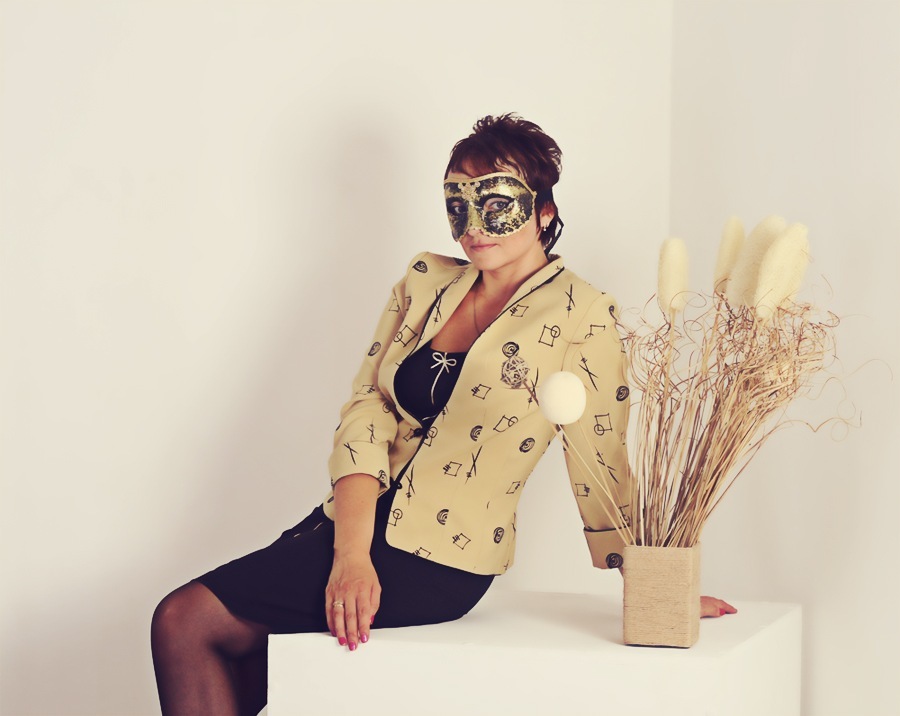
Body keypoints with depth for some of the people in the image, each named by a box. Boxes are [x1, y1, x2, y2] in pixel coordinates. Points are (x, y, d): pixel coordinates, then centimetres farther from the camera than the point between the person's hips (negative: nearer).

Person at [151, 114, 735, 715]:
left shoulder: (579, 316, -6)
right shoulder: (426, 281, 9)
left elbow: (601, 468, -3)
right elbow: (367, 411, 0)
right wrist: (351, 553, -13)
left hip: (436, 560, -6)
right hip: (352, 523, 6)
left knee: (186, 622, -13)